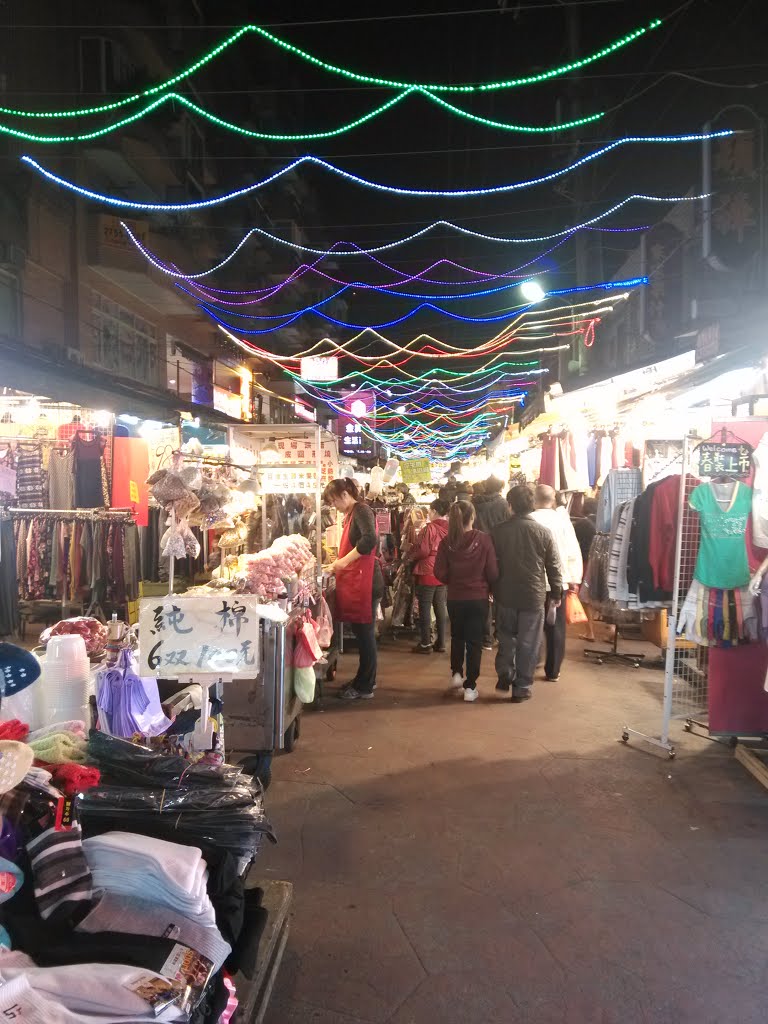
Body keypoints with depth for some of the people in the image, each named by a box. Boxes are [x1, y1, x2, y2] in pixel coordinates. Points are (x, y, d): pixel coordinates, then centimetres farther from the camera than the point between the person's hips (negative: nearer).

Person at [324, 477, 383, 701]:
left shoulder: (361, 510, -11)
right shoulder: (353, 514, 18)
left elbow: (370, 539, -28)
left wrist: (344, 560, -23)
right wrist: (338, 565, 15)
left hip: (364, 583, -10)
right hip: (355, 583, 10)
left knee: (364, 634, -1)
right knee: (362, 633, 16)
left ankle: (364, 687, 7)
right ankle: (366, 680, 27)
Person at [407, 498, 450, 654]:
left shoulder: (430, 528, -15)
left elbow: (422, 550, -15)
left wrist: (410, 555, 3)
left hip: (427, 573, -6)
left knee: (425, 607, 2)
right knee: (441, 607, 12)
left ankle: (426, 644, 5)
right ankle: (441, 643, 17)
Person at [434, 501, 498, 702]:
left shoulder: (447, 542, -9)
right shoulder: (483, 539, -13)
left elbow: (440, 573, -8)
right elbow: (492, 572, -10)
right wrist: (490, 588, 10)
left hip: (455, 598, 2)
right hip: (478, 597, -1)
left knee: (457, 636, 25)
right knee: (474, 641, 7)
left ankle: (456, 673, 24)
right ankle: (470, 686, 9)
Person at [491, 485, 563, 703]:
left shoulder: (498, 531, -6)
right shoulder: (543, 532, -9)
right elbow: (554, 567, -3)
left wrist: (491, 589, 16)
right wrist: (556, 593, 10)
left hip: (505, 595, 1)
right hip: (534, 596, -1)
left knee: (506, 637, 21)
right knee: (528, 643, 8)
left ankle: (505, 675, 18)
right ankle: (521, 688, 13)